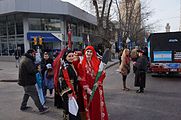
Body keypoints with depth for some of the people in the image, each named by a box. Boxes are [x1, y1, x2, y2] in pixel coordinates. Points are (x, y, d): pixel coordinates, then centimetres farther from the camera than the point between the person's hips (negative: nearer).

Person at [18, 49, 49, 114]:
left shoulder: (24, 59, 15)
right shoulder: (28, 61, -20)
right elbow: (32, 71, -28)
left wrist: (36, 68, -2)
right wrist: (37, 69, -10)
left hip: (24, 81, 11)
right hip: (28, 82, -11)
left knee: (27, 94, 26)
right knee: (35, 95, -5)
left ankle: (23, 106, 38)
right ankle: (41, 109, 2)